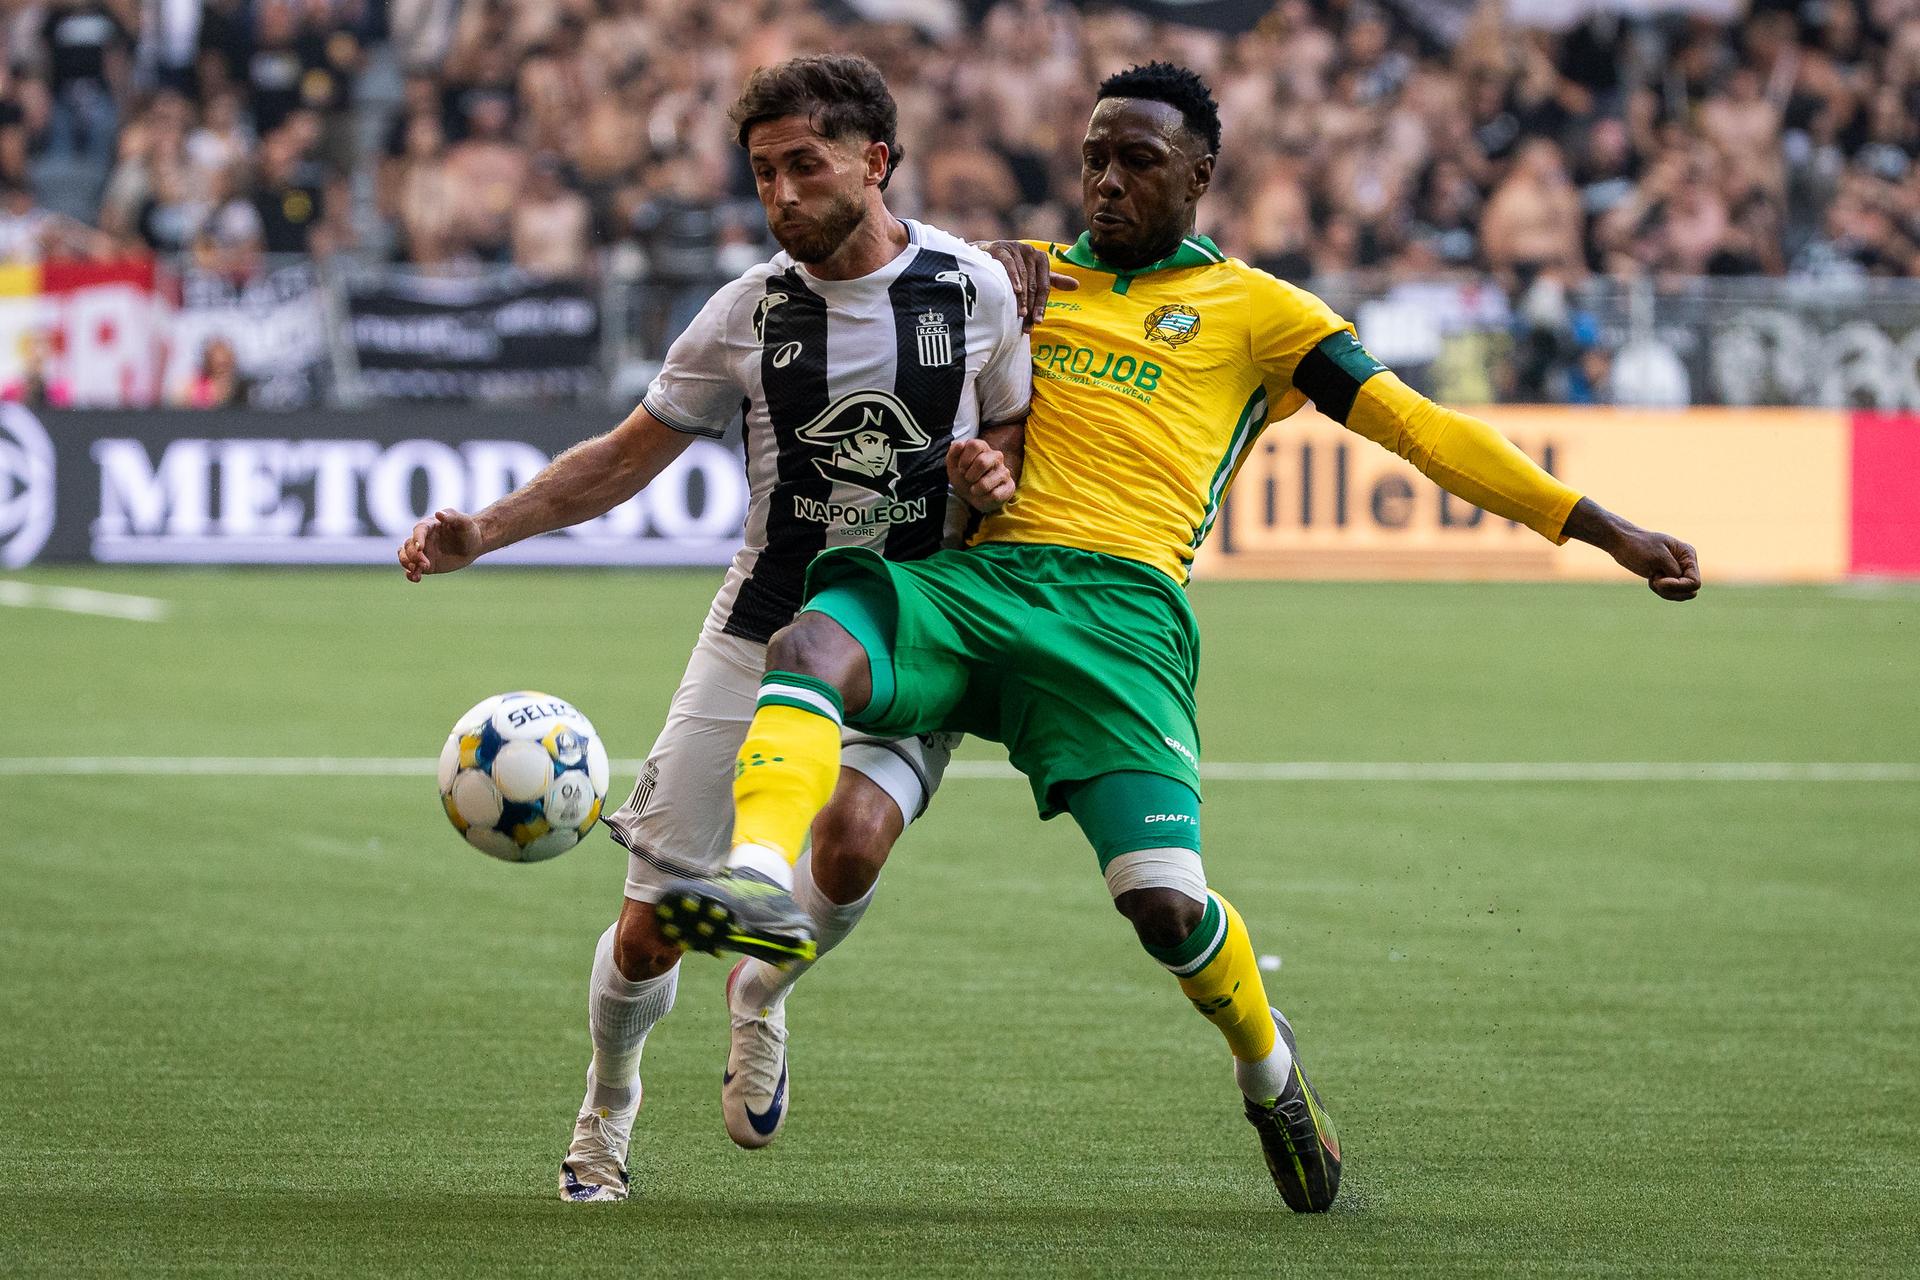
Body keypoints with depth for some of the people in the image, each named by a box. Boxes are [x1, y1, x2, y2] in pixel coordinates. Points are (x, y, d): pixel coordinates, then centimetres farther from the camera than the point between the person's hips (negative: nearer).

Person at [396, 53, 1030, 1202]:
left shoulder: (976, 287, -5)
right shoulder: (751, 313, -2)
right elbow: (626, 459, 7)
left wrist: (998, 477, -15)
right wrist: (481, 532, -5)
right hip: (763, 636, 1)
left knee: (854, 834, -33)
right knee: (653, 927, -2)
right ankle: (607, 1112, 28)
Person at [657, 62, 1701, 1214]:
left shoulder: (1251, 309, 15)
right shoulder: (1030, 277, 24)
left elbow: (1418, 427, 12)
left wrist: (1605, 530, 7)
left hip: (1119, 608, -3)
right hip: (976, 573, 3)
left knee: (1165, 903, -17)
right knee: (812, 645, -31)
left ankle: (1269, 1068, 14)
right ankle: (756, 881, -51)